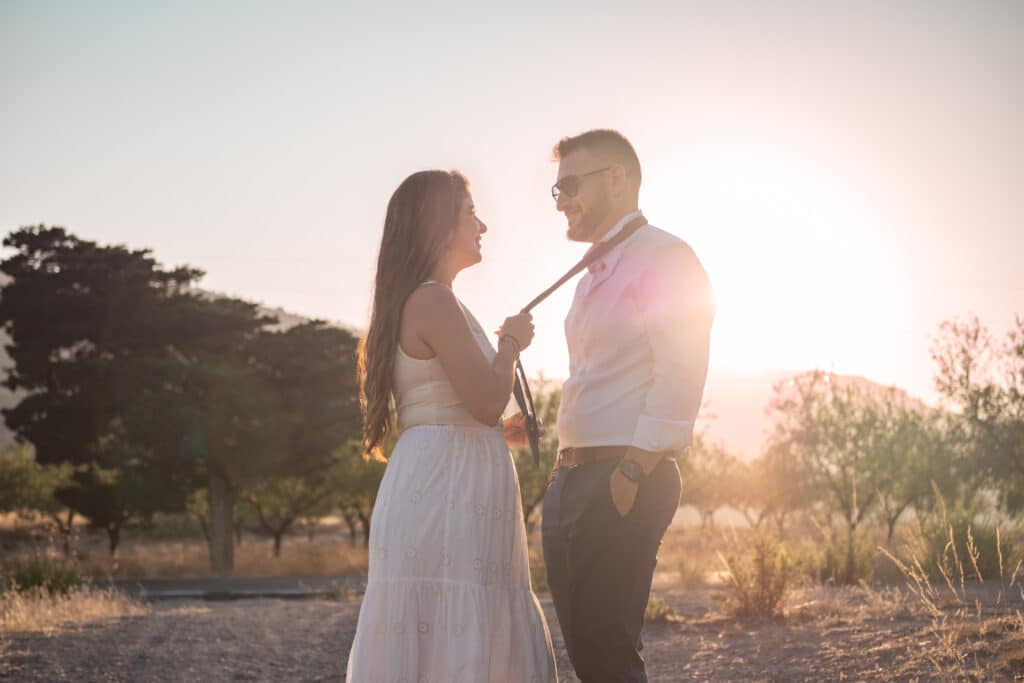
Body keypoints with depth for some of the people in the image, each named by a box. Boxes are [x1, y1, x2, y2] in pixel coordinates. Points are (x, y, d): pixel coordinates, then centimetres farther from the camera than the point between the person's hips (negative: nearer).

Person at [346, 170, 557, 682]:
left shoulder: (423, 301, 20)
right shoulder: (434, 301, -11)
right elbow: (487, 401, -16)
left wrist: (501, 431, 21)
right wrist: (511, 344, -1)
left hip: (452, 487, 10)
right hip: (446, 487, -10)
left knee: (481, 637, 9)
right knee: (448, 642, -10)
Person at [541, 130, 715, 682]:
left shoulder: (664, 258, -7)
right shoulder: (594, 278, 22)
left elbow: (678, 378, -16)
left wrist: (631, 474, -21)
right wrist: (564, 469, 15)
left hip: (626, 483, -9)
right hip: (573, 480, 9)